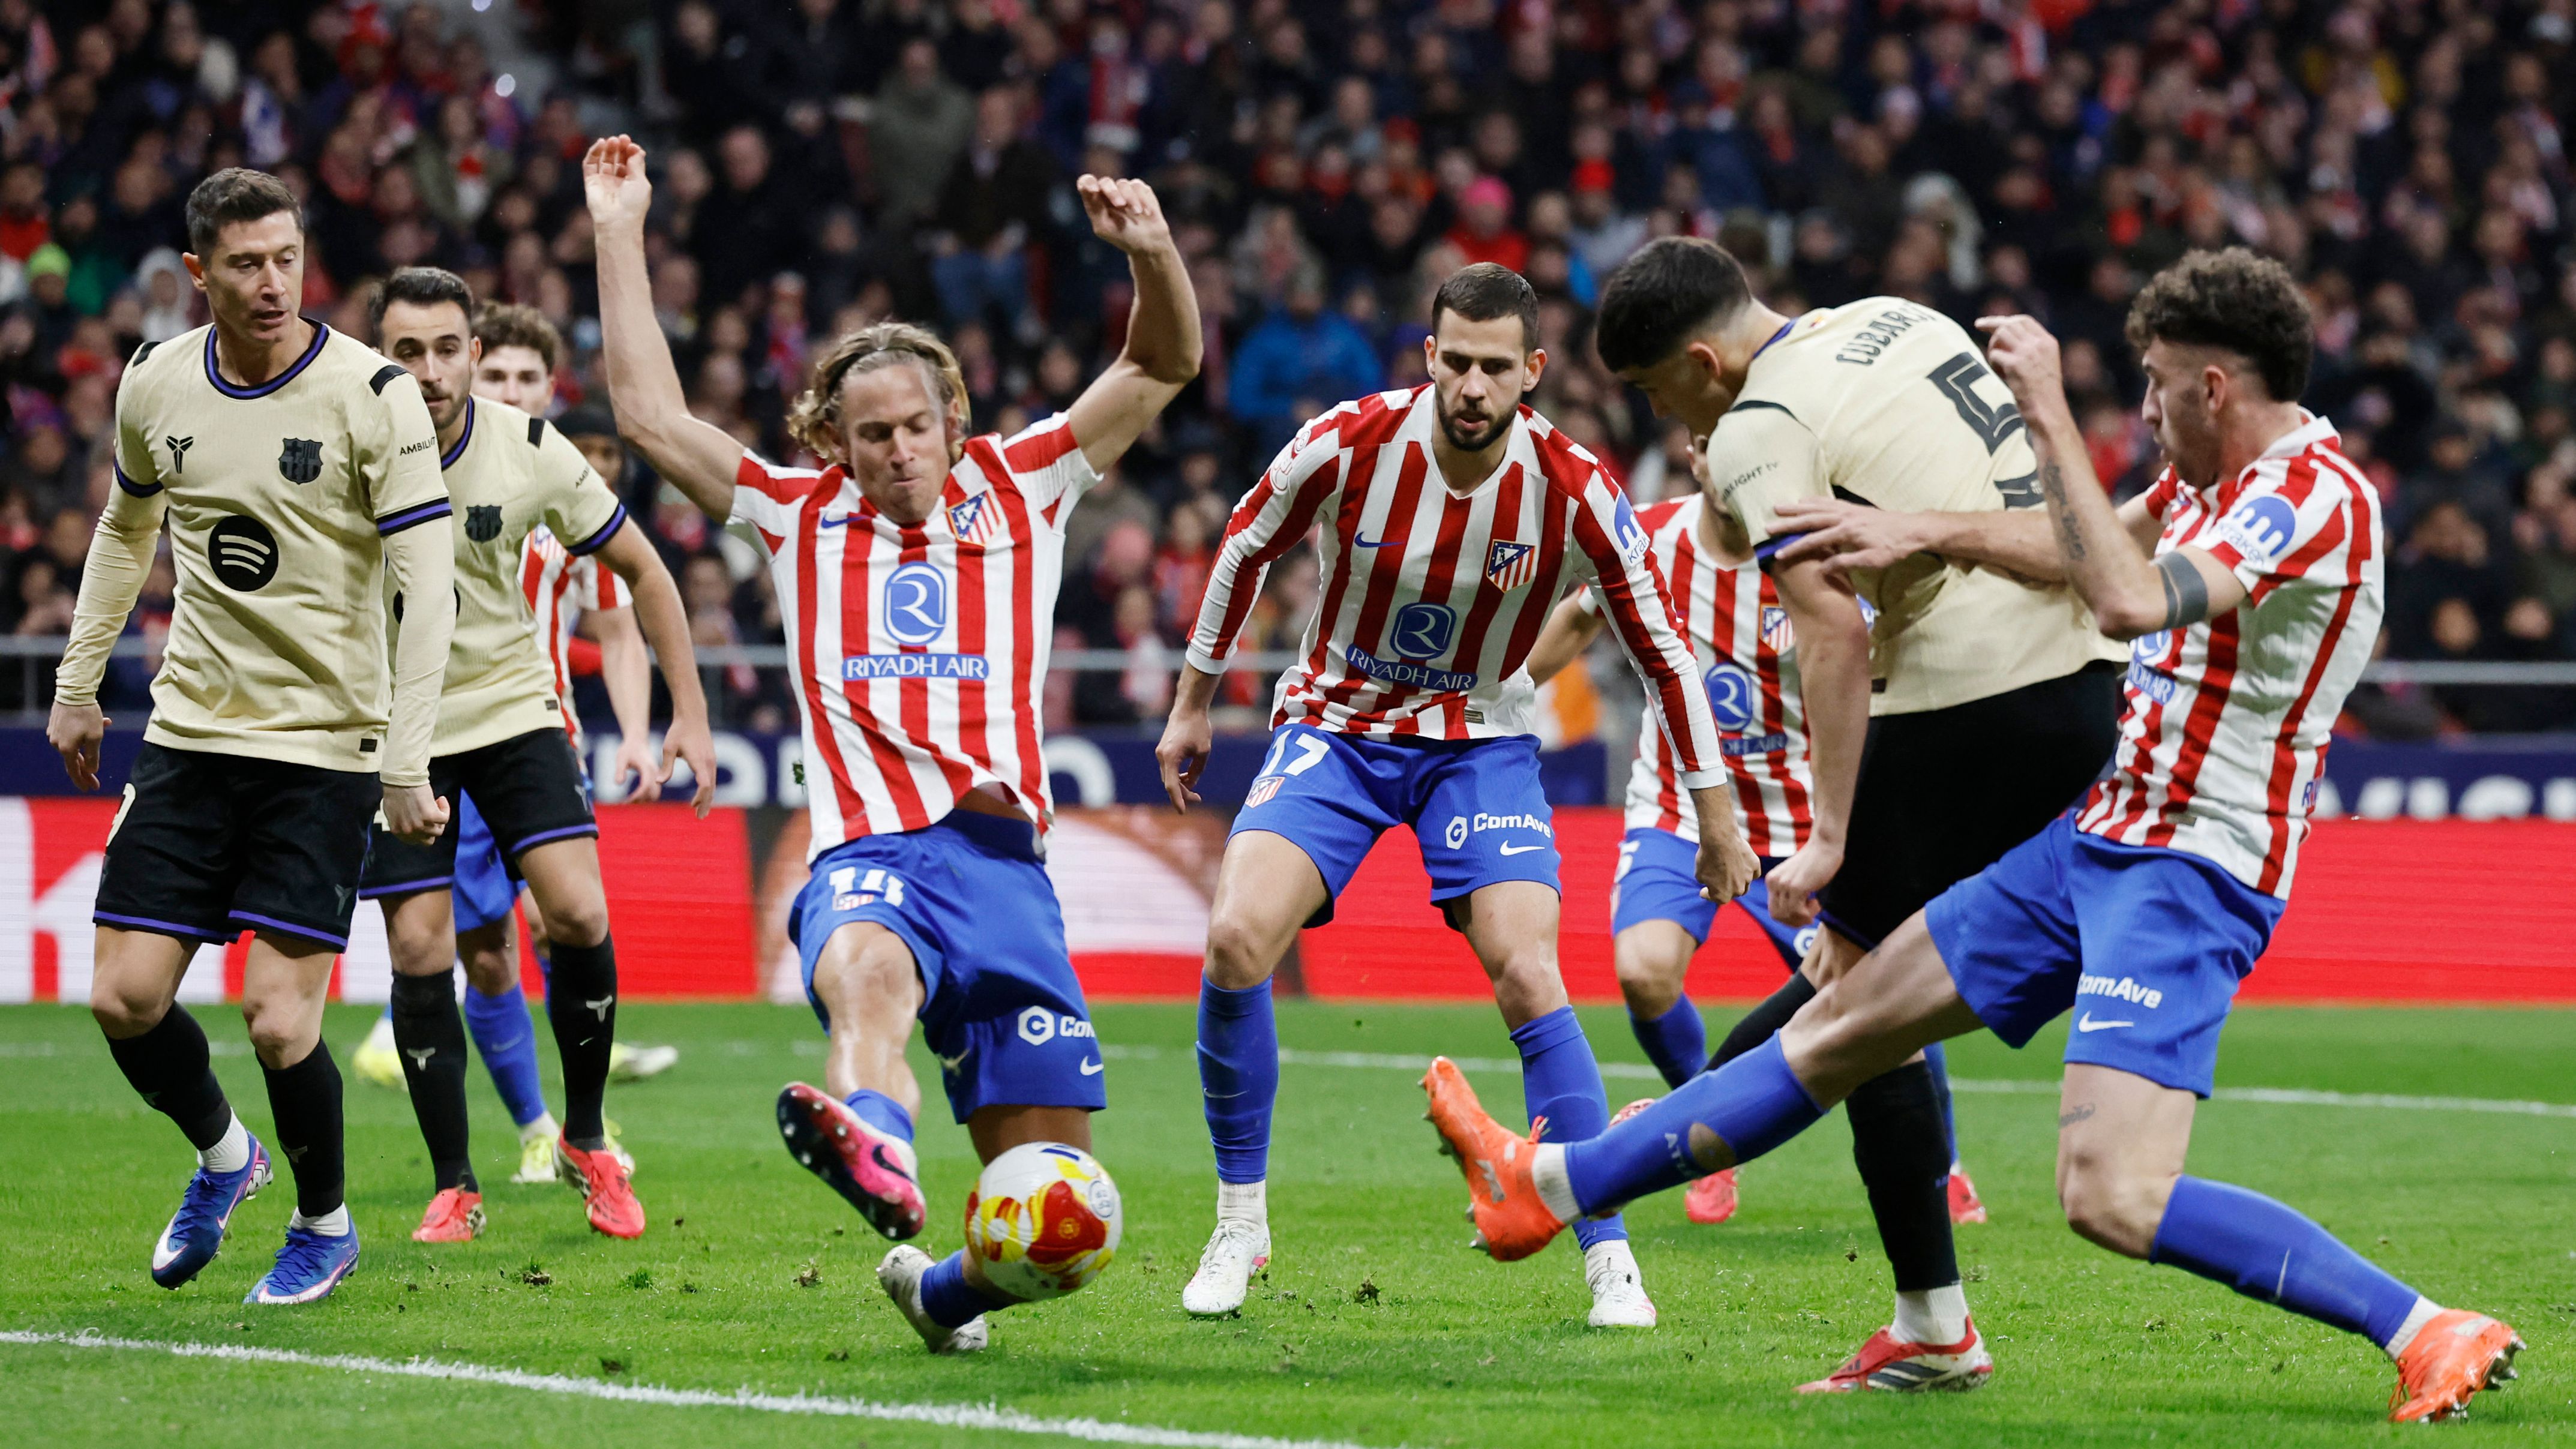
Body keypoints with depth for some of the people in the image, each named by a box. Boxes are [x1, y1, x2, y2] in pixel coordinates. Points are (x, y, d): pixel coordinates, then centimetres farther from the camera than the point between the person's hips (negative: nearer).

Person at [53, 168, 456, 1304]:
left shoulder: (374, 395, -12)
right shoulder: (155, 385, 2)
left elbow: (428, 590, -13)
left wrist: (406, 764, -19)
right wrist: (77, 681, 22)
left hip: (325, 749, -4)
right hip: (191, 735, 4)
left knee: (280, 1021, -11)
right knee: (126, 1000, -3)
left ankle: (324, 1223, 17)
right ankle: (221, 1155, 28)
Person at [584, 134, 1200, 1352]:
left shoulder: (1019, 492, 17)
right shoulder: (800, 515, 16)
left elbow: (1164, 366, 13)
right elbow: (651, 417, 13)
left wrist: (1152, 252, -7)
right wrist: (619, 235, 11)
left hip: (1000, 855, 2)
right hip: (868, 852, -2)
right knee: (868, 966, -41)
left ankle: (940, 1287, 27)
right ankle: (874, 1150, -72)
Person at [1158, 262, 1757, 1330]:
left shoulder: (1572, 490, -19)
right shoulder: (1349, 445, -19)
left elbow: (1660, 649, -6)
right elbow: (1243, 548, 1)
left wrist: (1716, 815, -1)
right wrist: (1192, 703, 8)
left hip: (1481, 743, 0)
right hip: (1333, 725, 0)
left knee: (1527, 977, -19)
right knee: (1236, 941, -21)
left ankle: (1609, 1260, -10)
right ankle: (1241, 1220, -2)